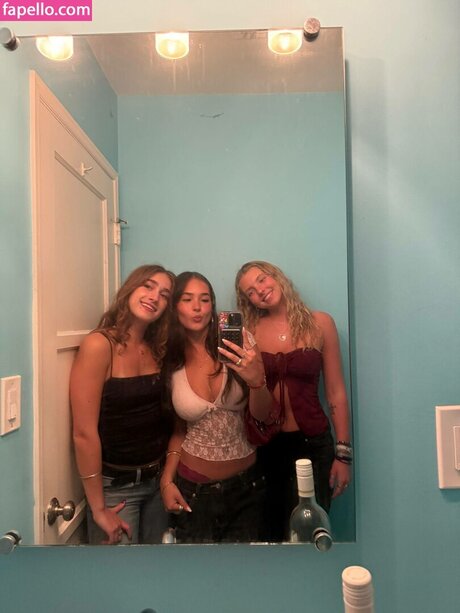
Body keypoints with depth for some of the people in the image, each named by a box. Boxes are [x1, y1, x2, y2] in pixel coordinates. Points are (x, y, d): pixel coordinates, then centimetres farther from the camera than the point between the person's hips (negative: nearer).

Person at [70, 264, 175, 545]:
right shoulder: (99, 344, -19)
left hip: (157, 479, 6)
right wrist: (98, 508, -14)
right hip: (116, 485, -6)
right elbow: (84, 433, -19)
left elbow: (166, 416, 6)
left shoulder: (157, 350, 0)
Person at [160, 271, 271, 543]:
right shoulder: (170, 362, -6)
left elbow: (264, 416, -10)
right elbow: (179, 428, 6)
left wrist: (256, 381, -29)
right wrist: (167, 480, -3)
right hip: (193, 489, 1)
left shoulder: (239, 344, -12)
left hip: (247, 484, 0)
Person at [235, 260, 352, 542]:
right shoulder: (249, 331, -1)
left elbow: (336, 392, -1)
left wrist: (343, 454, -2)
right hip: (263, 444, 1)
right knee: (268, 530, 16)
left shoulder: (319, 323, -3)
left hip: (313, 443, -1)